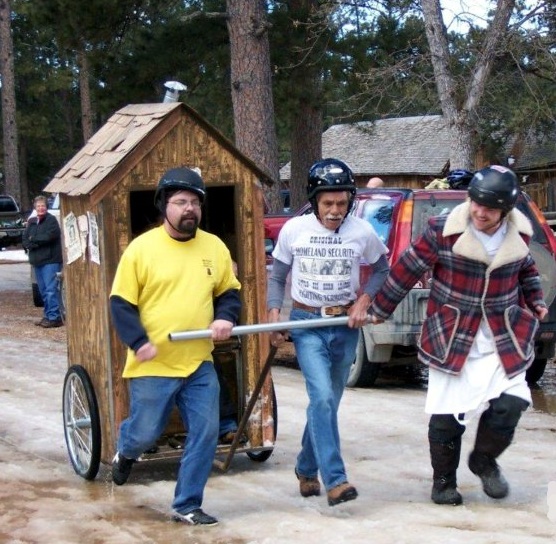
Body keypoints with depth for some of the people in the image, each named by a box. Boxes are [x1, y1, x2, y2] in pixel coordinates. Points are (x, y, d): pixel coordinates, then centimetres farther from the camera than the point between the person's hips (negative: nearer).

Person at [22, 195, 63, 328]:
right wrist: (36, 243, -10)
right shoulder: (31, 222, 15)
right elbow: (25, 241, 10)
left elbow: (48, 237, -18)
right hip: (37, 261, 7)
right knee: (43, 291, 11)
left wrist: (33, 239, -4)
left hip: (50, 260, -7)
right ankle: (48, 316, 18)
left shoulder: (51, 220, -5)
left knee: (51, 289, -12)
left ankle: (54, 317, -12)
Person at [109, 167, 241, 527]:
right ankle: (125, 453, 44)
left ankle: (187, 506, 13)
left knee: (205, 434, -1)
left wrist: (225, 318, -5)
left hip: (200, 364, 4)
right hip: (153, 365, -3)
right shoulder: (142, 247, -8)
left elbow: (230, 291, 15)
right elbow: (121, 303, -6)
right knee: (146, 433, 7)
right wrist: (138, 342, -17)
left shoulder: (215, 247, 4)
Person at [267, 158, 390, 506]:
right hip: (306, 324, -2)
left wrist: (364, 301, -3)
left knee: (327, 402, 11)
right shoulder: (294, 229, -5)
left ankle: (307, 469, 32)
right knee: (323, 398, -18)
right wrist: (274, 313, -7)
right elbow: (278, 276, 7)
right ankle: (334, 480, -21)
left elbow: (382, 269, 12)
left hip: (345, 326, 2)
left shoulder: (363, 233, -5)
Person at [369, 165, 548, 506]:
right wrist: (380, 309, 2)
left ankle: (484, 460, 21)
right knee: (447, 416, 1)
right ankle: (444, 481, 22)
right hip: (452, 340, -3)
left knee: (510, 403, -7)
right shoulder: (443, 231, -14)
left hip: (503, 342, 3)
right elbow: (407, 270, -5)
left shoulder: (520, 234, -1)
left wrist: (535, 301, 17)